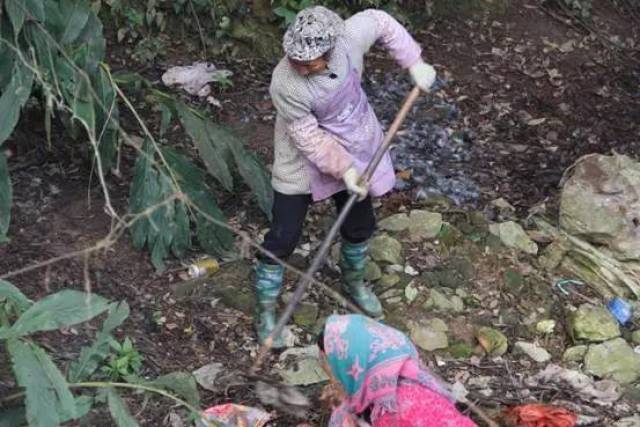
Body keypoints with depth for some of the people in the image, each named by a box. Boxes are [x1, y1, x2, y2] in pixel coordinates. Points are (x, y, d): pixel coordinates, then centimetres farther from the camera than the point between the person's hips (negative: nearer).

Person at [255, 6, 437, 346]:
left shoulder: (350, 36, -26)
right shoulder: (285, 85, -35)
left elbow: (381, 22, -4)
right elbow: (310, 139, -25)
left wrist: (414, 63, -6)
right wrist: (343, 169, -25)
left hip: (354, 150, 5)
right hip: (303, 163, -5)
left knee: (360, 225, 21)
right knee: (283, 238, -3)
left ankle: (353, 281, 51)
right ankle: (266, 312, 17)